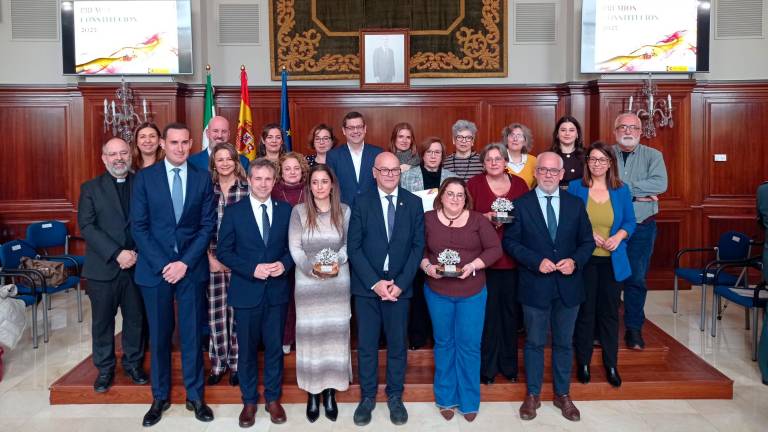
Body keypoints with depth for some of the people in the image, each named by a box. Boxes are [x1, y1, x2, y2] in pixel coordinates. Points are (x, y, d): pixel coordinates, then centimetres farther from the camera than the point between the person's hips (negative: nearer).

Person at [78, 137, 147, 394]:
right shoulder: (91, 188, 2)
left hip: (137, 265, 1)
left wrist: (137, 253, -12)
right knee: (102, 321, 10)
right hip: (103, 267, 0)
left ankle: (133, 363, 28)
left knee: (136, 319, 10)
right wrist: (117, 254, -17)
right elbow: (87, 226, -7)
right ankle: (105, 368, 26)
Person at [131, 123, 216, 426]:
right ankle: (160, 397, 26)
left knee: (192, 334, 7)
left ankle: (195, 396, 21)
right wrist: (162, 264, -11)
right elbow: (138, 226, -3)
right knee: (159, 335, 11)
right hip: (154, 267, 0)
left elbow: (208, 225, 0)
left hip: (192, 267, 0)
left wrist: (185, 262, -10)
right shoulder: (144, 177, 0)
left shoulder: (203, 179, 3)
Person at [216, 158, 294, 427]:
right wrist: (252, 269, -16)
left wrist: (284, 264, -14)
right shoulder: (234, 211, -3)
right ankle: (249, 401, 26)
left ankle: (273, 399, 27)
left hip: (277, 290, 1)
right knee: (247, 349, 10)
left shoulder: (286, 210, 3)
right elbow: (223, 251, -4)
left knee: (275, 347, 11)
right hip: (246, 290, -1)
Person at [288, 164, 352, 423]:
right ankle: (312, 393, 15)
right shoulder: (299, 211, 0)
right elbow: (294, 247, -4)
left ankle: (330, 392, 17)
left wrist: (338, 261, -16)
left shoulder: (344, 211, 3)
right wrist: (310, 266, -18)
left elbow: (349, 244, 2)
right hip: (307, 283, -1)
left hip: (337, 283, 1)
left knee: (335, 333, 5)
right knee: (310, 334, 3)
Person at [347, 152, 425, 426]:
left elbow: (418, 246, 0)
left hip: (399, 286, 1)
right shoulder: (361, 202, -1)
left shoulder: (413, 203, 3)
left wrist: (400, 283, -9)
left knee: (397, 345, 9)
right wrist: (375, 282, -12)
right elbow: (353, 247, -4)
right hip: (367, 286, -1)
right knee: (366, 345, 8)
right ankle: (367, 396, 24)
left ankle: (395, 397, 25)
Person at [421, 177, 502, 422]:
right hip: (437, 293, 1)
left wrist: (473, 265, -17)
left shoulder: (478, 220, -2)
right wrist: (427, 266, -15)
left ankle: (469, 401, 20)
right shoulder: (428, 219, -1)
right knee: (444, 343, 13)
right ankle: (446, 398, 27)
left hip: (472, 293, 0)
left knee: (469, 345, 4)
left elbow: (495, 249, -4)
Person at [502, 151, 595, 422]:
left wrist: (575, 261, -13)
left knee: (564, 342, 14)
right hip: (535, 286, -2)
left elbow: (587, 241, 6)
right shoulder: (521, 204, -4)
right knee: (534, 342, 10)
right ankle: (532, 395, 26)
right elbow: (509, 241, -5)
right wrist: (536, 261, -17)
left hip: (568, 285, 2)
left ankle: (562, 394, 31)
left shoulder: (575, 204, 4)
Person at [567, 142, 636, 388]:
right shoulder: (575, 187, -1)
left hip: (612, 261, 2)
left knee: (610, 311, 9)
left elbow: (630, 221, 7)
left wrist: (619, 236, -12)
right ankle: (583, 362, 21)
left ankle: (611, 364, 23)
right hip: (584, 259, -2)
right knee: (584, 311, 6)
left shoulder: (621, 190, 5)